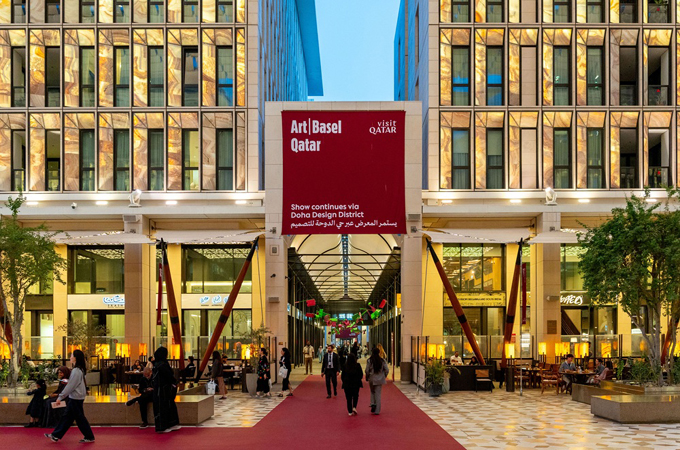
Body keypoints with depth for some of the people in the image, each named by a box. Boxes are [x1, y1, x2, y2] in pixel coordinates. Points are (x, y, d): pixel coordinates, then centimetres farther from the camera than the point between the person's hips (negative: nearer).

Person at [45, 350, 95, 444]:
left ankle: (89, 437, 9)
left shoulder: (76, 371, -21)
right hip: (74, 398, 10)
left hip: (76, 399, -10)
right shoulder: (80, 370, 9)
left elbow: (70, 386, -20)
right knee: (67, 416, 14)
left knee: (80, 418, 0)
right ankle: (56, 435, 21)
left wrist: (60, 397, -15)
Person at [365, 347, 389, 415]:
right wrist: (384, 376, 13)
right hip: (380, 379, 1)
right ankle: (377, 410, 4)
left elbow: (367, 370, -9)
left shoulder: (369, 361, -8)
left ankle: (373, 404, 0)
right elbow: (387, 370, -4)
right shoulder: (382, 361, -5)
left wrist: (367, 377, 7)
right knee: (378, 394, 5)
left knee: (372, 392, 21)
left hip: (372, 379, -1)